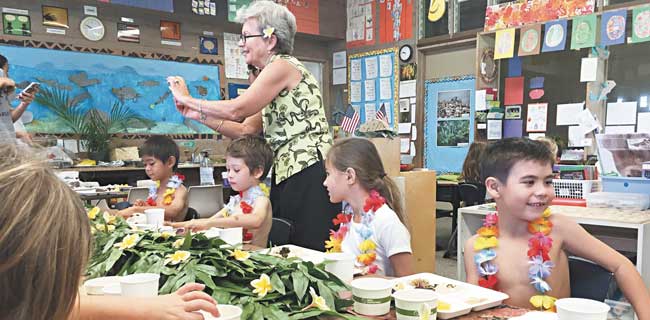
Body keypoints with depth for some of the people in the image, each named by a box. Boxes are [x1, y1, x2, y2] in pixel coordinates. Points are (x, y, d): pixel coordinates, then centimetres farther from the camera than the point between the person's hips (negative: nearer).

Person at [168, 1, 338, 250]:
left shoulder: (282, 66, -7)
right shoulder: (272, 73, 21)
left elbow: (236, 109, -17)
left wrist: (187, 99, -3)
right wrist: (197, 115, 11)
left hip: (308, 175, -9)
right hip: (288, 174, 10)